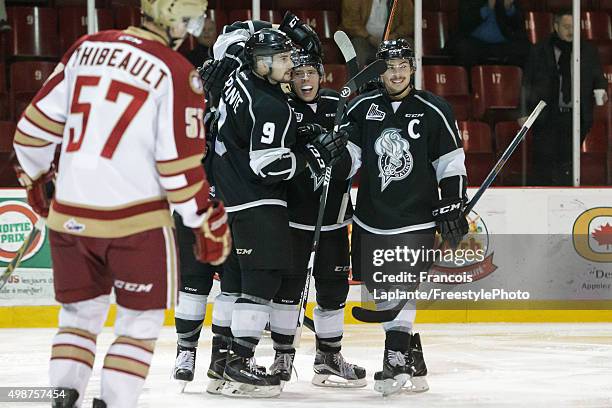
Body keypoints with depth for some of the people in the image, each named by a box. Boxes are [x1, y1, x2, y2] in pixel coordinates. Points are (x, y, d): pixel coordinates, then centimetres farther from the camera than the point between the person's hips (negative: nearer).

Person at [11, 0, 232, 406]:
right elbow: (181, 161, -12)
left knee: (81, 313, 19)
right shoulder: (177, 73, -9)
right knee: (142, 319, 10)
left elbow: (39, 118, 9)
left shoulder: (86, 48, 6)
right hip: (136, 218, -5)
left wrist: (35, 175, 25)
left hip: (69, 214, 5)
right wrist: (209, 221, -2)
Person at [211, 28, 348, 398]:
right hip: (257, 203, -10)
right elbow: (270, 167, -25)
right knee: (264, 278, -9)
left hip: (231, 195, 10)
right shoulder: (271, 107, -23)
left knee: (236, 276, 16)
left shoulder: (239, 80, 3)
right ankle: (239, 366, -11)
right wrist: (317, 153, -18)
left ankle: (222, 356, 23)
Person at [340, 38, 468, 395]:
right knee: (380, 290, 7)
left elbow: (451, 162, 1)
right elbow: (347, 156, 8)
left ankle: (396, 361, -15)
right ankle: (413, 359, 20)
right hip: (371, 219, 4)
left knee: (403, 288, -14)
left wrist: (451, 205, -5)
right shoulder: (363, 108, 5)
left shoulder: (434, 110, -2)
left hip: (416, 221, -4)